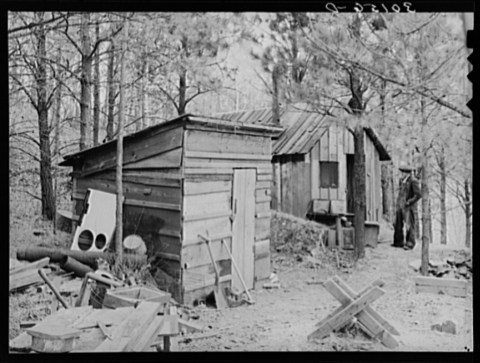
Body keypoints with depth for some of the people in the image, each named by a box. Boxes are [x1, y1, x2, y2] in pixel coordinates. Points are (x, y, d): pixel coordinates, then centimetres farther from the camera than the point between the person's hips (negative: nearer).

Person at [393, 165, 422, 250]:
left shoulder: (413, 181, -13)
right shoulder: (402, 180, 11)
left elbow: (419, 194, -18)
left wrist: (409, 202, -15)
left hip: (408, 207, -8)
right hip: (400, 206, 8)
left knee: (409, 225, -4)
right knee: (398, 224, 9)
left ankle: (410, 244, 1)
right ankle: (399, 242, 17)